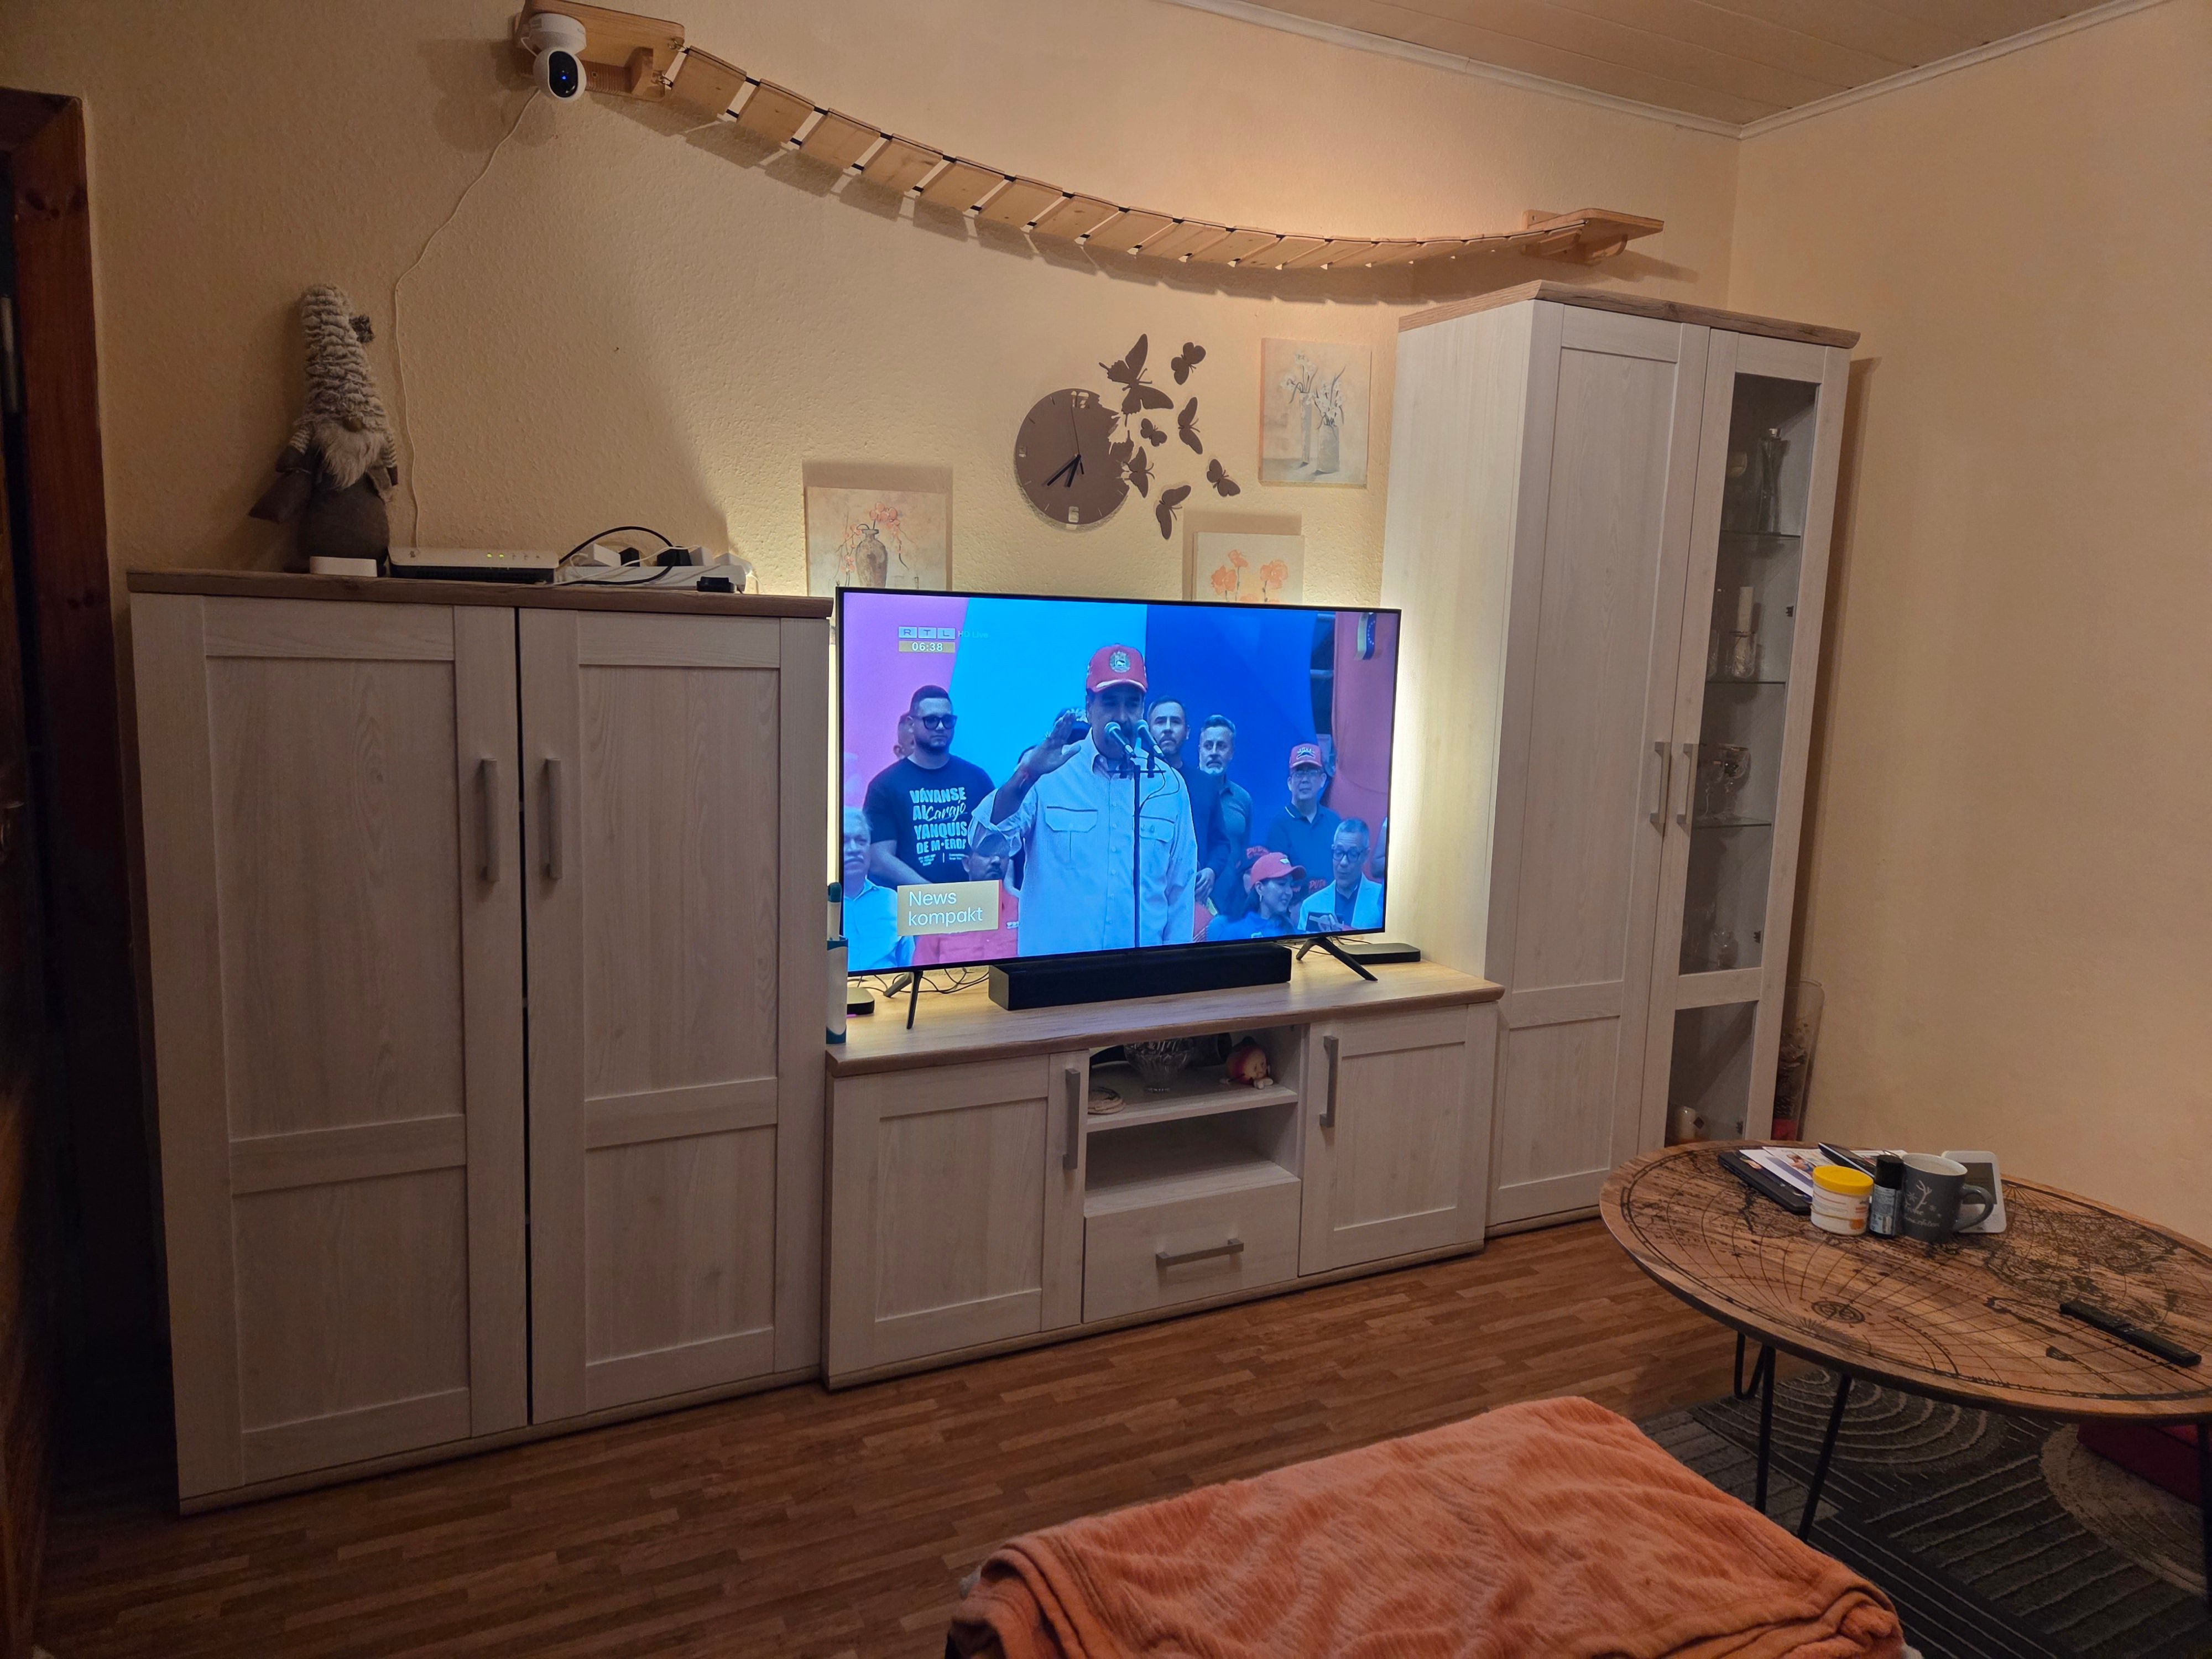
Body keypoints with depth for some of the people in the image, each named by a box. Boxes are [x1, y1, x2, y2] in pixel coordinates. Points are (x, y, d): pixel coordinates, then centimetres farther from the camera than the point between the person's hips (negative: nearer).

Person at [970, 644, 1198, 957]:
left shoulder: (1170, 785, 1)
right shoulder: (1049, 772, -6)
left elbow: (1180, 892, 5)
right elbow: (986, 842, -17)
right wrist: (1027, 774, -30)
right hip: (1052, 960, -2)